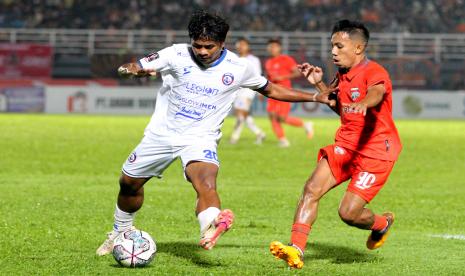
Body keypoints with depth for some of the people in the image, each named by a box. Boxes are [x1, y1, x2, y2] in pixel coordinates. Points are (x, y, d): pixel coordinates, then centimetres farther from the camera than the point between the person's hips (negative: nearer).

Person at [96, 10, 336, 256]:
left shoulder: (237, 68, -6)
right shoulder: (176, 55, -11)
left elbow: (271, 90, 11)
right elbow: (127, 68, -11)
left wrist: (315, 97, 5)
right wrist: (132, 70, -37)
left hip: (200, 139, -2)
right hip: (161, 133, 2)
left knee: (206, 181, -32)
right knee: (129, 183, 14)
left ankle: (210, 229, -61)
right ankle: (120, 233, 42)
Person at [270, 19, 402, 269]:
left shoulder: (374, 73, -15)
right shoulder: (343, 75, 11)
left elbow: (376, 93, -40)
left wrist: (364, 103, -63)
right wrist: (319, 84, 15)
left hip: (376, 151, -8)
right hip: (346, 145, 8)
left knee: (348, 213, -11)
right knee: (311, 189, -13)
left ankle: (382, 224, 24)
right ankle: (296, 250, -17)